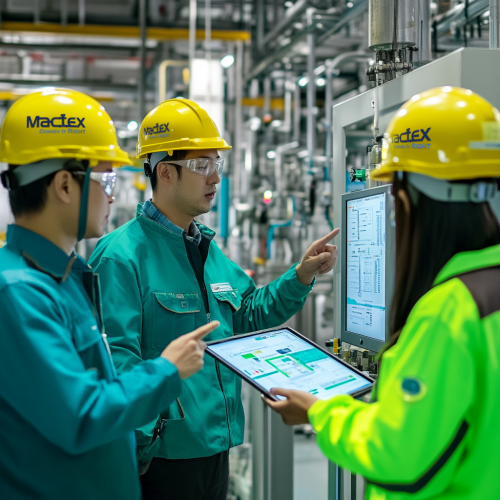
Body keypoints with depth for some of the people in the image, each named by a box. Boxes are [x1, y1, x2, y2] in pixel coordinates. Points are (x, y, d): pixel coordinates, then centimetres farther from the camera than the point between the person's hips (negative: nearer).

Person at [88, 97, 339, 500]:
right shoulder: (123, 255, -17)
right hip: (164, 455, -8)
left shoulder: (208, 248, 12)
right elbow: (117, 360, -23)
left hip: (215, 447, 8)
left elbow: (247, 317, 19)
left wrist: (300, 277, 8)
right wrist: (140, 444, -26)